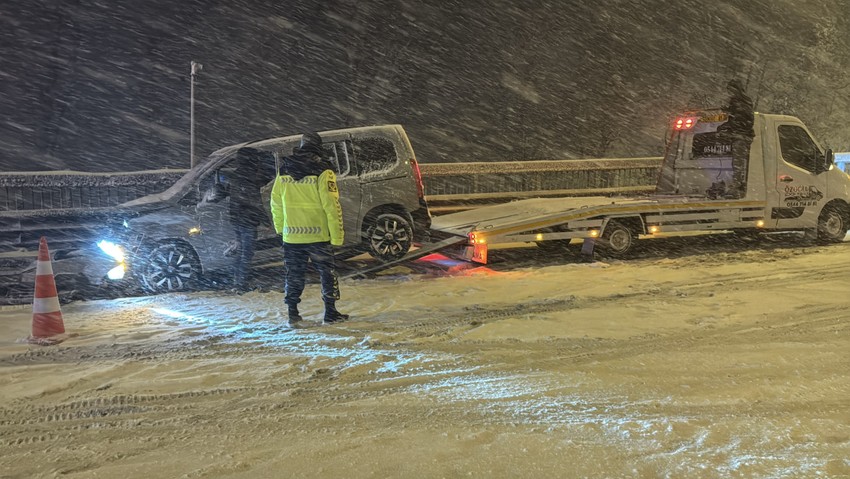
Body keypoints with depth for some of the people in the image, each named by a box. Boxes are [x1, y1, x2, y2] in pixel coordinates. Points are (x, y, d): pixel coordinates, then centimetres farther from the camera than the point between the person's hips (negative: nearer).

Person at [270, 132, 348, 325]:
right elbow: (332, 206, -14)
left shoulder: (284, 171, 5)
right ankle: (330, 313, 11)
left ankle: (293, 313, 17)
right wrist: (337, 236, -11)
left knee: (293, 274, 14)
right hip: (318, 235, -3)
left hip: (291, 236, 4)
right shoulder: (323, 172, -10)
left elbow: (276, 202, 12)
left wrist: (280, 227, 25)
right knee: (327, 273, 9)